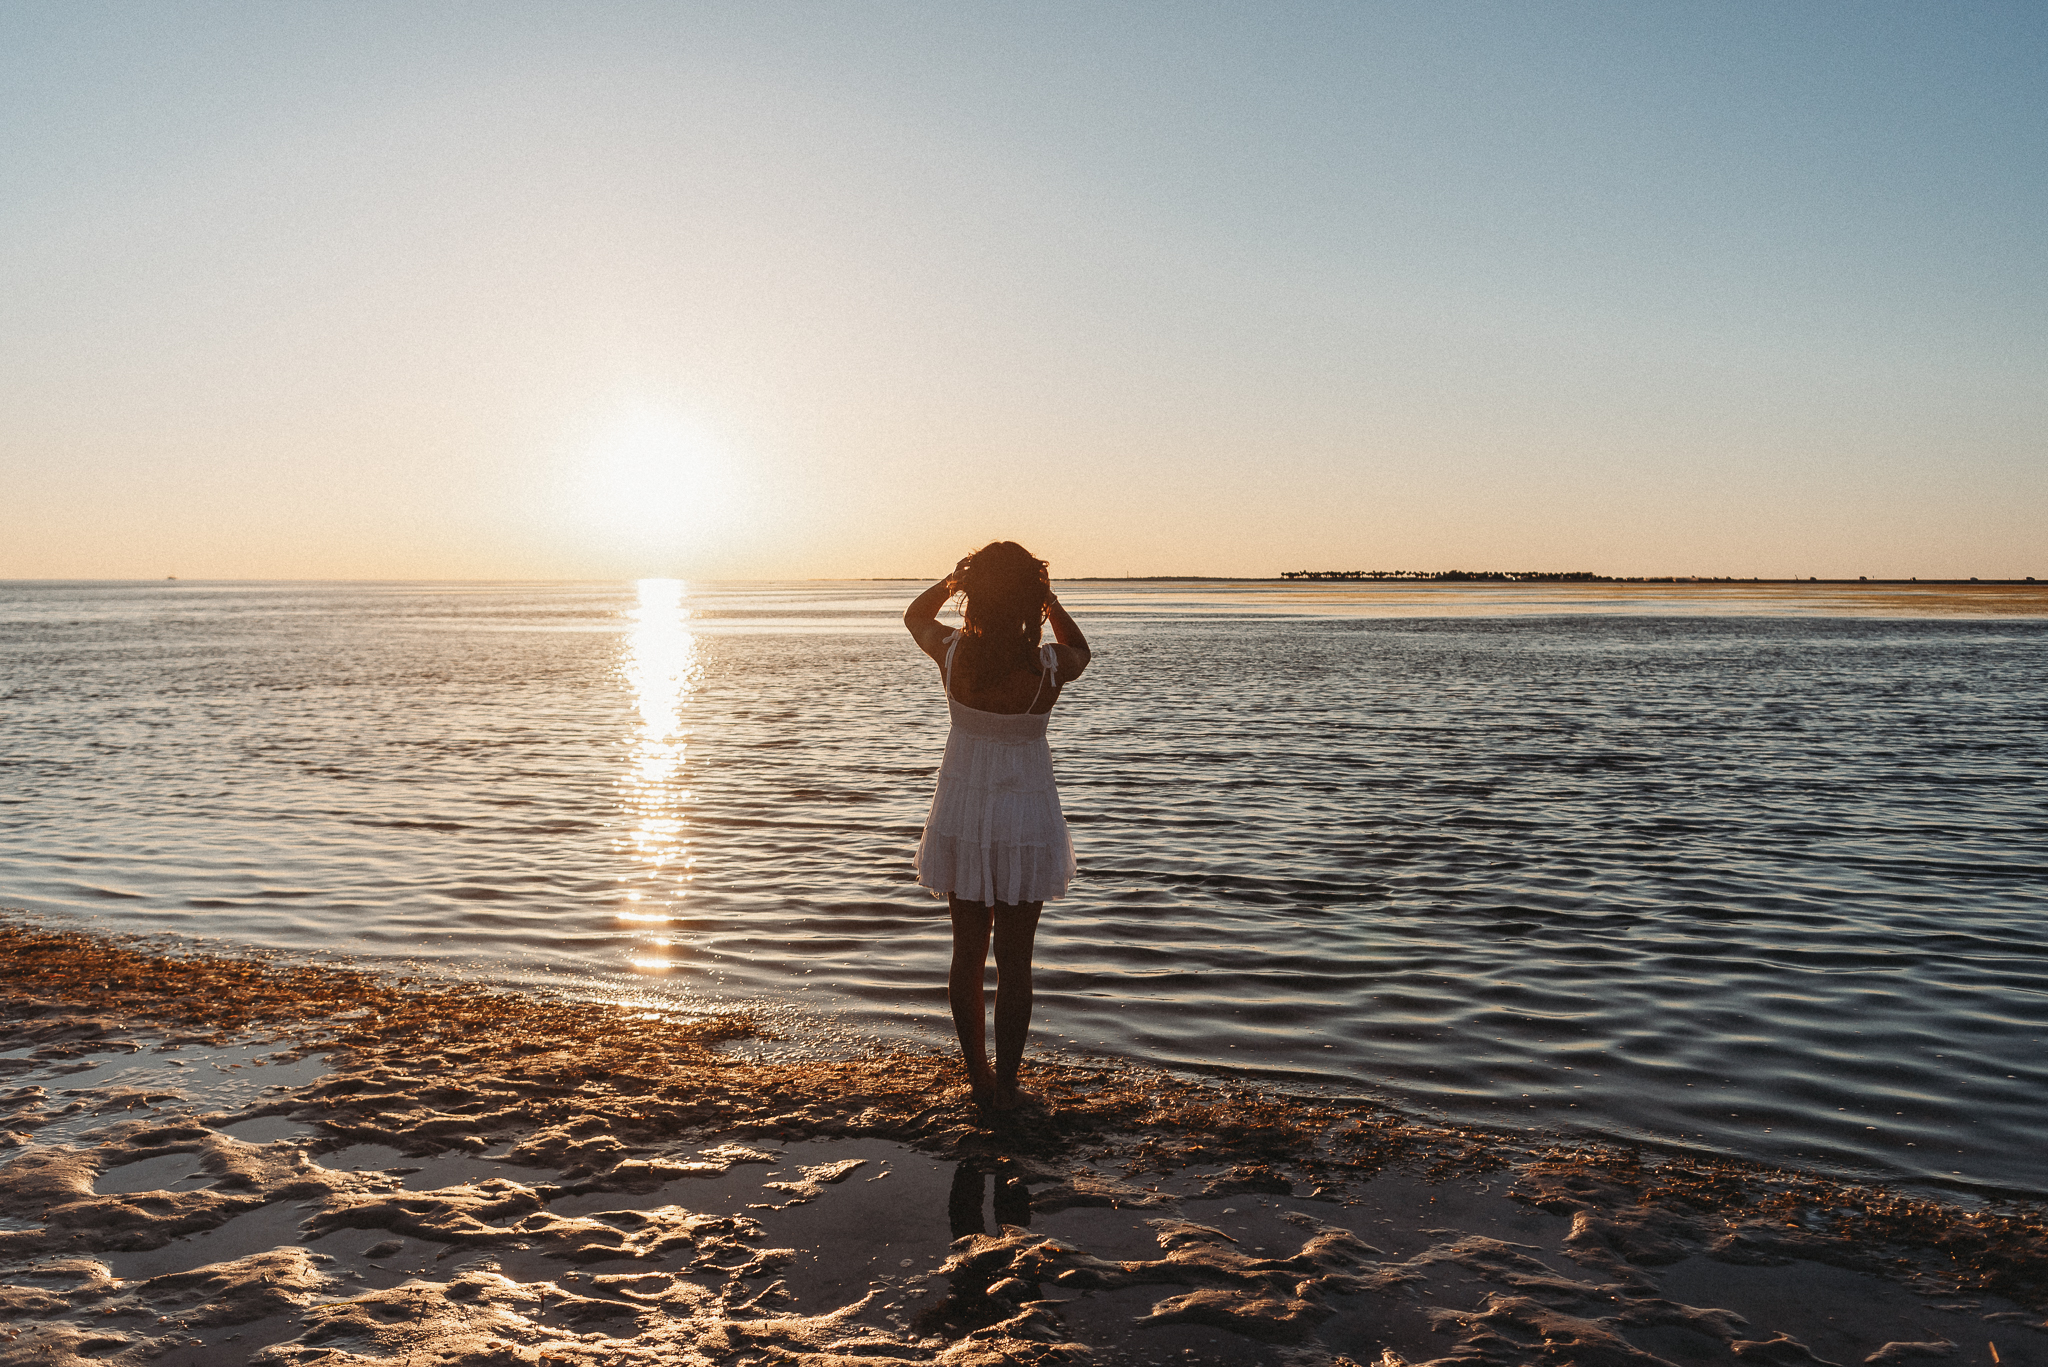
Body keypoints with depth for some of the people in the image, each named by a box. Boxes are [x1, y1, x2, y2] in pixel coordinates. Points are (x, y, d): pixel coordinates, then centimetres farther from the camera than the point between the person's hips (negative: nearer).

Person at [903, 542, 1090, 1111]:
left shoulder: (952, 654, -13)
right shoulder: (1048, 668, -18)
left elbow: (915, 614, 11)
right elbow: (1080, 649, 9)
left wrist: (957, 574, 6)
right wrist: (1046, 596, 2)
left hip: (961, 818, 2)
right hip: (1025, 820, -2)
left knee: (968, 954, 15)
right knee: (1014, 961, 7)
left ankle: (978, 1078, 25)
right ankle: (1005, 1086, 14)